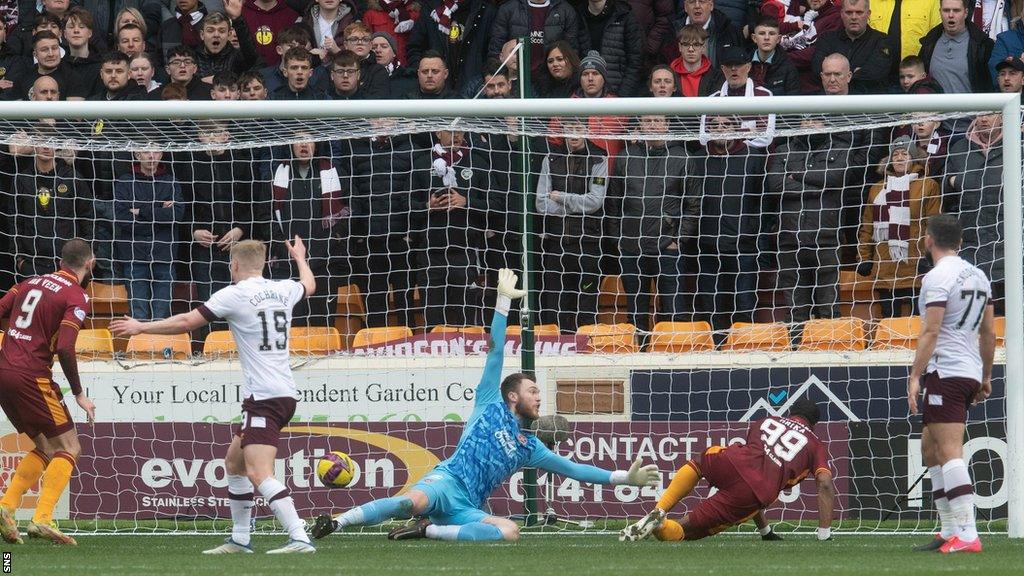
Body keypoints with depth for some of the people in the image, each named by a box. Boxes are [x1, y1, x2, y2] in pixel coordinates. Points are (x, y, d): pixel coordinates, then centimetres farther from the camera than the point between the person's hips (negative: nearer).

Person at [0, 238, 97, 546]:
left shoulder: (31, 283, 15)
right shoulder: (77, 297, -6)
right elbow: (65, 348, -17)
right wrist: (79, 394, -8)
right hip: (32, 378, -7)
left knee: (46, 448, 19)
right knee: (68, 448, 1)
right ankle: (42, 518, -13)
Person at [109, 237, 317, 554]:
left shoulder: (234, 294, -8)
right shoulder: (284, 290, 12)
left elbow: (186, 322, -6)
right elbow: (309, 285, 37)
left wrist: (141, 327, 7)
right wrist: (300, 258, 58)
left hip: (263, 396, -9)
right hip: (285, 393, 9)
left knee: (259, 474, -18)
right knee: (234, 462, 20)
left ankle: (299, 538, -30)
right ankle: (239, 539, 24)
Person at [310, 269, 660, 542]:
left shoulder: (529, 447, 29)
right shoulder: (491, 406, 16)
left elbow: (574, 469, 33)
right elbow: (496, 352, 11)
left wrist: (625, 478, 29)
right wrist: (504, 300, 5)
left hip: (468, 510, 5)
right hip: (447, 483, -5)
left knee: (510, 531, -28)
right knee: (415, 501, -40)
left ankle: (429, 531, -23)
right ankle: (336, 522, -35)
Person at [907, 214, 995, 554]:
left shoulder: (937, 277, -11)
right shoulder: (978, 276, 15)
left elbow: (930, 332, -17)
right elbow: (988, 332, 19)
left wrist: (915, 377, -16)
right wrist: (986, 377, 26)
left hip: (945, 372, -9)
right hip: (971, 372, 9)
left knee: (950, 453, -13)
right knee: (930, 448, 18)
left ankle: (966, 535, -21)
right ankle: (949, 531, 15)